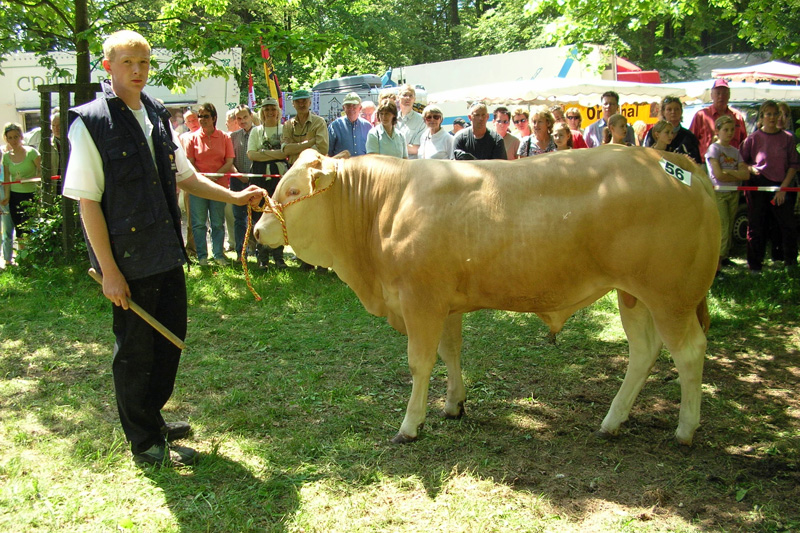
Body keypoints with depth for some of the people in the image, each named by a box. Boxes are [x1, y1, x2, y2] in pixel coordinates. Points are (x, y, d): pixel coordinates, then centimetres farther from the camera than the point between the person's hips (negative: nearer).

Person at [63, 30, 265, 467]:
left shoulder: (158, 117, 9)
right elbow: (87, 201, -14)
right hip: (128, 261, -7)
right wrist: (109, 271, -16)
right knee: (135, 350, 5)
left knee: (170, 337, 17)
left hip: (167, 254, 7)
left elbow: (184, 177, 20)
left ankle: (151, 418, 37)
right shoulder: (91, 123, -11)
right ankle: (145, 443, 20)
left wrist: (235, 197, 11)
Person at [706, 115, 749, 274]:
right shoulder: (714, 148, -4)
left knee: (728, 229, 7)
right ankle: (716, 264, -11)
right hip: (718, 193, -6)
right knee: (722, 228, -11)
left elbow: (746, 174, -1)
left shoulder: (735, 151, 12)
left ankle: (723, 257, 14)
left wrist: (728, 172, -12)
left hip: (734, 194, 6)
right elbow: (718, 175, -15)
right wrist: (737, 176, -5)